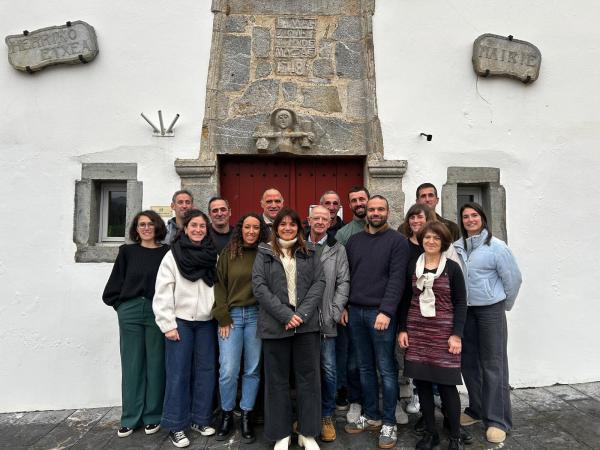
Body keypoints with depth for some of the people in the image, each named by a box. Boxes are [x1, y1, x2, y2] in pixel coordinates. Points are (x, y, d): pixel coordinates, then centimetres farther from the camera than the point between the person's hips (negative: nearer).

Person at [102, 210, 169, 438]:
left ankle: (153, 416, 21)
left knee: (155, 363, 7)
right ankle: (130, 418, 22)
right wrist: (120, 304, 4)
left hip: (157, 312, -1)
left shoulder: (166, 252, -1)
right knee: (131, 364, 9)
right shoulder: (127, 251, 5)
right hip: (130, 312, 2)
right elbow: (116, 282, 9)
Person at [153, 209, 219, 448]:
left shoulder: (212, 256, 7)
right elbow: (163, 293, -7)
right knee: (178, 373, 1)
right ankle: (176, 425, 15)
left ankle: (200, 419, 24)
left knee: (206, 371, 8)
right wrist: (168, 325, -10)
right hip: (181, 321, -3)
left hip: (206, 322, 3)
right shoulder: (173, 255, -3)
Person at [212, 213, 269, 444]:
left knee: (252, 369, 7)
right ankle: (226, 414, 22)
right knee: (228, 370, -1)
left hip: (256, 315, 0)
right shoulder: (228, 253, 4)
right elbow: (219, 285, 3)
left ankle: (246, 415, 24)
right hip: (231, 316, 0)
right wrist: (222, 318, -4)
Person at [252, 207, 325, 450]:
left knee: (308, 377, 8)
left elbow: (319, 282, 2)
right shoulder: (264, 253, 5)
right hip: (275, 325, -1)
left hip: (306, 324, 2)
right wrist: (286, 315, -14)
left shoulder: (309, 252, 10)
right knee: (278, 380, 9)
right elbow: (259, 286, -5)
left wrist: (302, 313, -11)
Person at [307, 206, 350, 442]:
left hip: (326, 320, 0)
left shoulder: (338, 249, 6)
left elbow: (343, 283, 2)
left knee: (328, 369, 4)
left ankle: (327, 416, 23)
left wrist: (334, 313, -6)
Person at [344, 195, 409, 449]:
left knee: (386, 369, 3)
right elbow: (346, 276, 13)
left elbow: (397, 279, -10)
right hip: (355, 312, 5)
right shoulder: (354, 241, 13)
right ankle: (370, 416, 28)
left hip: (381, 313, -4)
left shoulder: (397, 241, -1)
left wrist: (386, 311, -17)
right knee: (365, 368, 13)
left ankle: (389, 423, 17)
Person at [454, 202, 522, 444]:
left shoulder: (496, 246, -10)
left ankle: (497, 419, 16)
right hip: (464, 310, 5)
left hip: (490, 310, -4)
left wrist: (505, 305, 6)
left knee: (493, 364, 3)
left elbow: (513, 278, -4)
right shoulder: (457, 247, 1)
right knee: (469, 362, 14)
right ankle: (477, 409, 32)